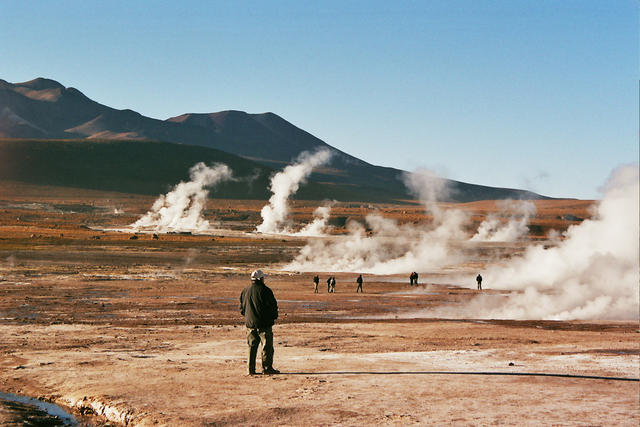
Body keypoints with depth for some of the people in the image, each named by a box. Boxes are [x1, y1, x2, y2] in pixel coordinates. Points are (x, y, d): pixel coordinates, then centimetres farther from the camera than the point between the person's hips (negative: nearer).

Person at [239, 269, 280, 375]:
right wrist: (274, 317, 7)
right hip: (264, 323, -6)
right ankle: (267, 368, -1)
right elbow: (273, 305, -8)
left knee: (252, 346, 11)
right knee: (267, 346, 0)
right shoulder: (264, 290, -11)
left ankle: (251, 369, 10)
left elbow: (242, 308, 15)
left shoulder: (245, 291, 8)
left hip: (250, 323, 6)